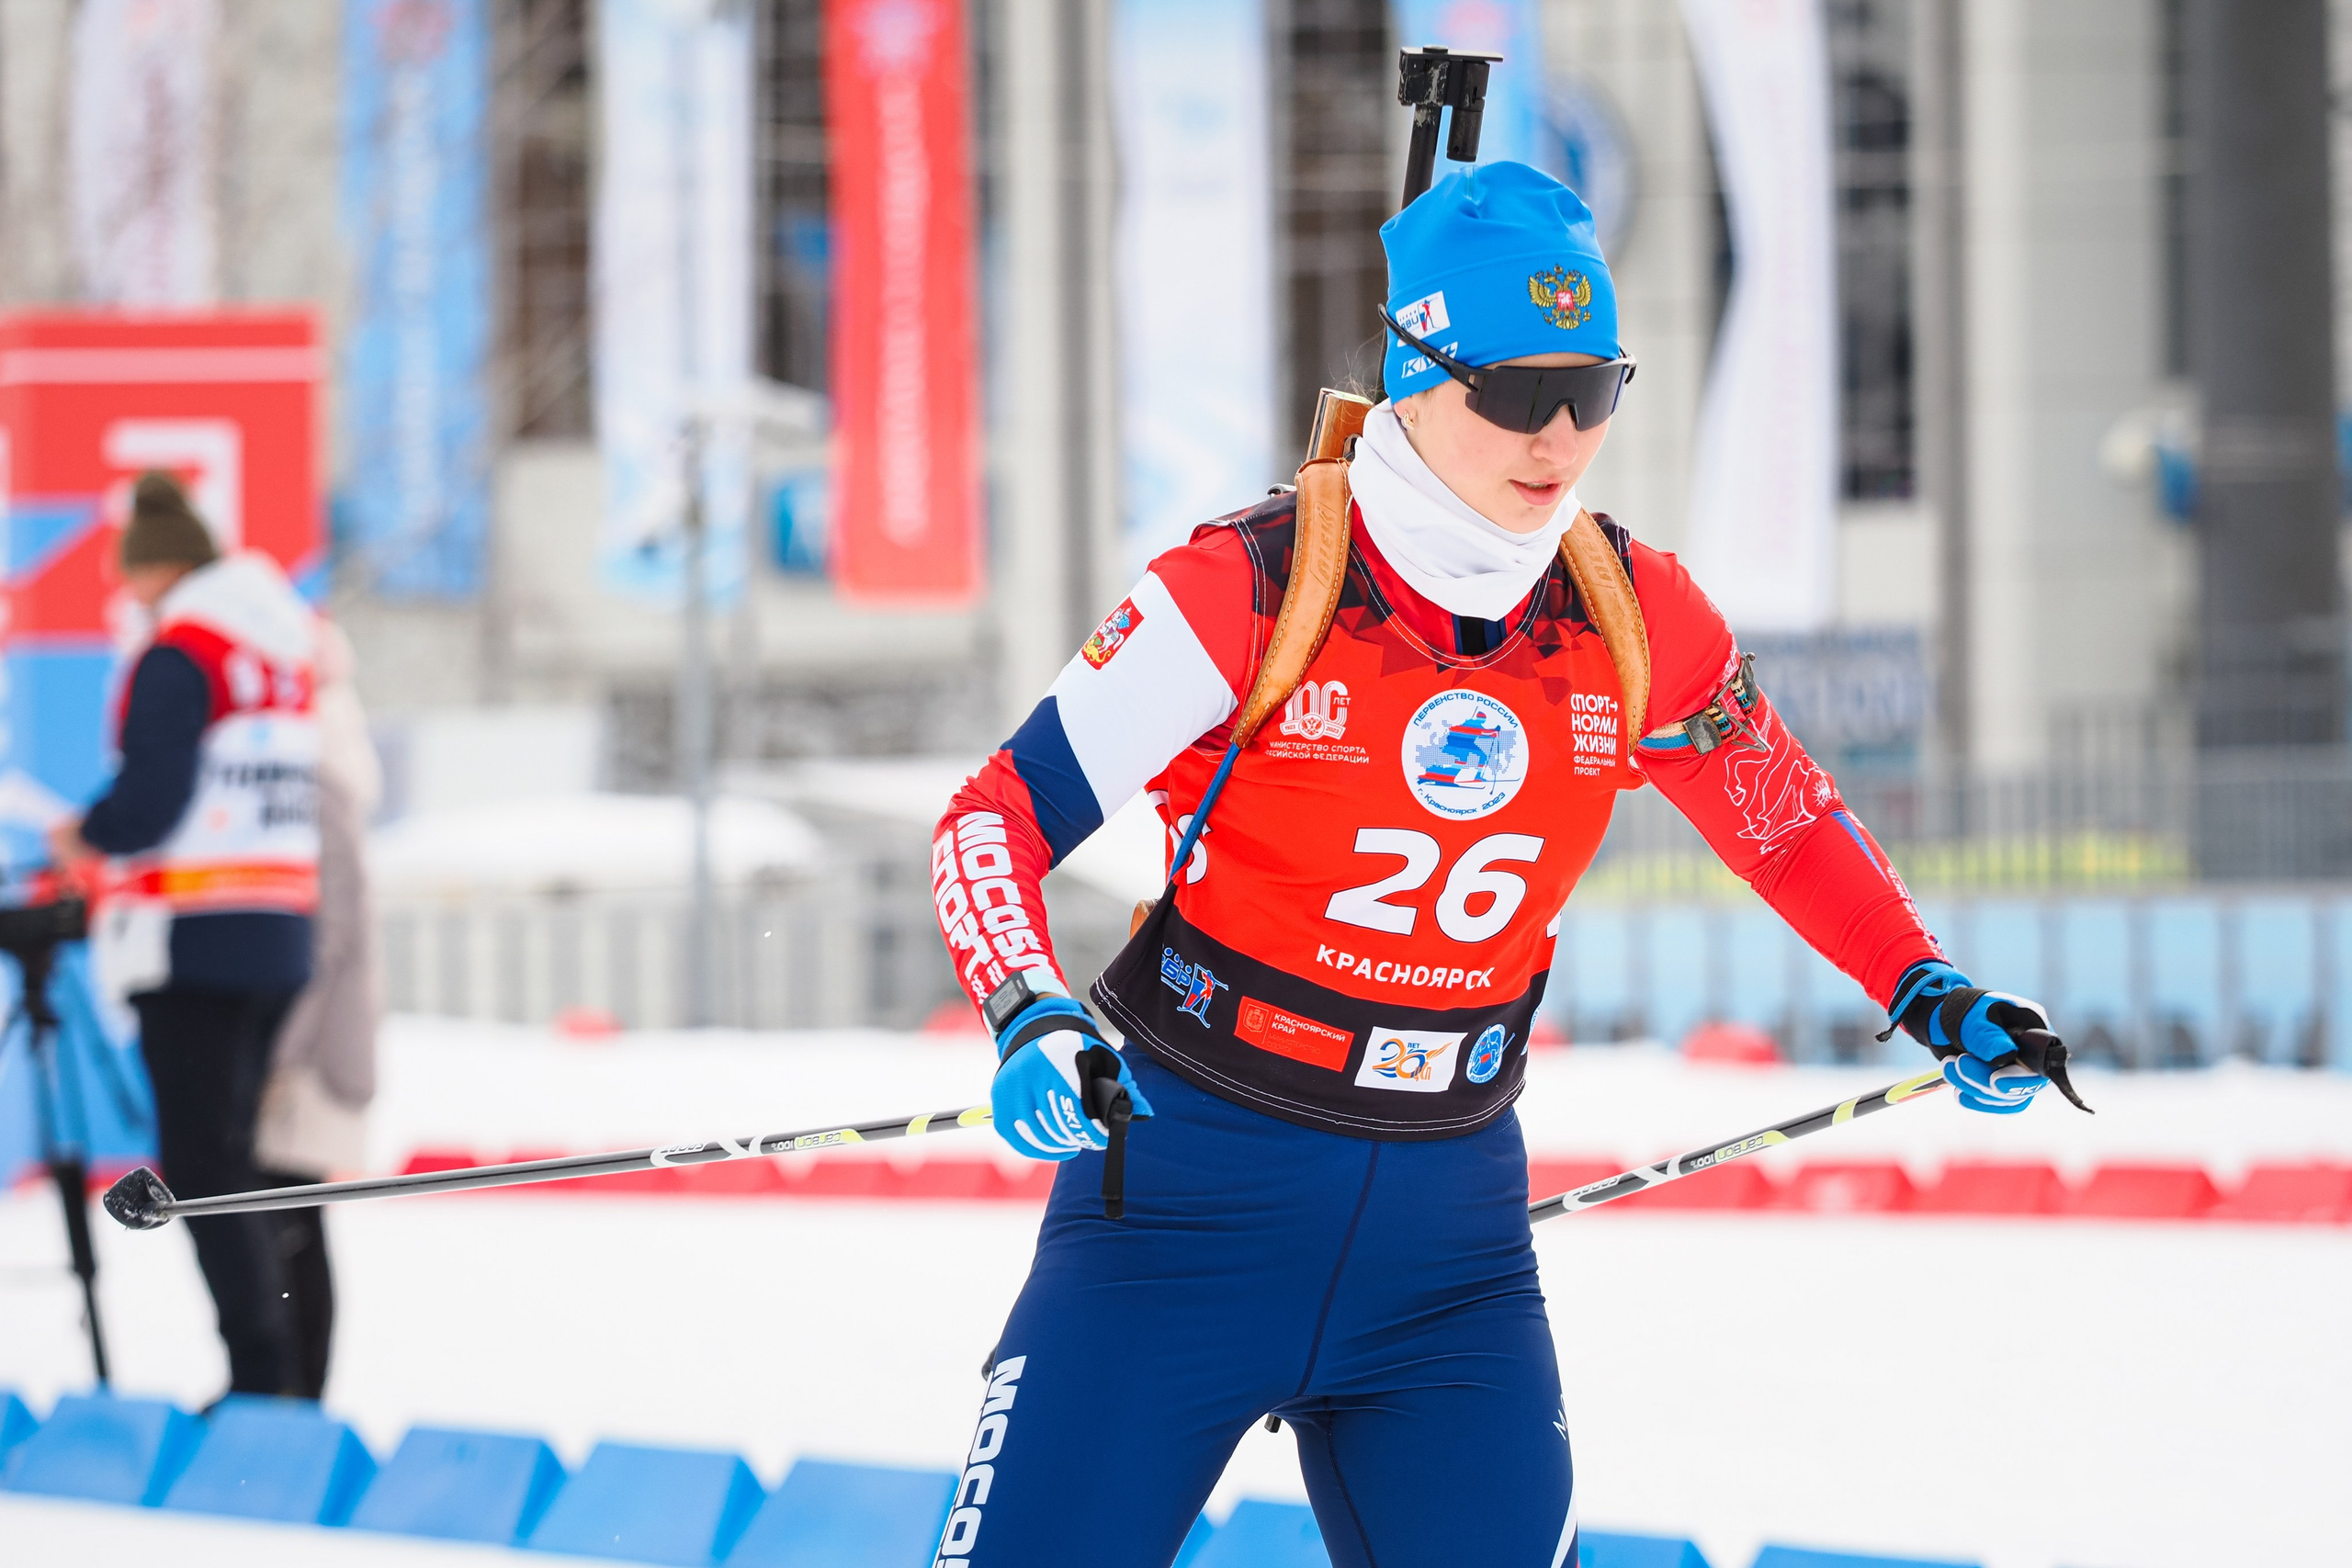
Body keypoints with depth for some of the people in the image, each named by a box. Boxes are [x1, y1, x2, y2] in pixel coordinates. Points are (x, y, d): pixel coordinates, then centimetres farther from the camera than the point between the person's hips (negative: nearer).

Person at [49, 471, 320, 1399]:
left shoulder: (178, 654, -12)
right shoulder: (292, 652, 13)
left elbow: (151, 798, -19)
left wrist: (86, 837, 3)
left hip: (194, 941, -8)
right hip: (280, 940, 8)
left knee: (199, 1165, -5)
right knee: (238, 1157, 14)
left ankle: (262, 1375, -11)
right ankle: (275, 1376, 13)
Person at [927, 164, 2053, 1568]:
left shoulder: (1641, 622, -1)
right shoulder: (1247, 595, -13)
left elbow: (1787, 820, 17)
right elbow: (999, 815, -11)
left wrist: (1934, 999, 5)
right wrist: (1031, 1021, -28)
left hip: (1452, 1227, 3)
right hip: (1196, 1184, -3)